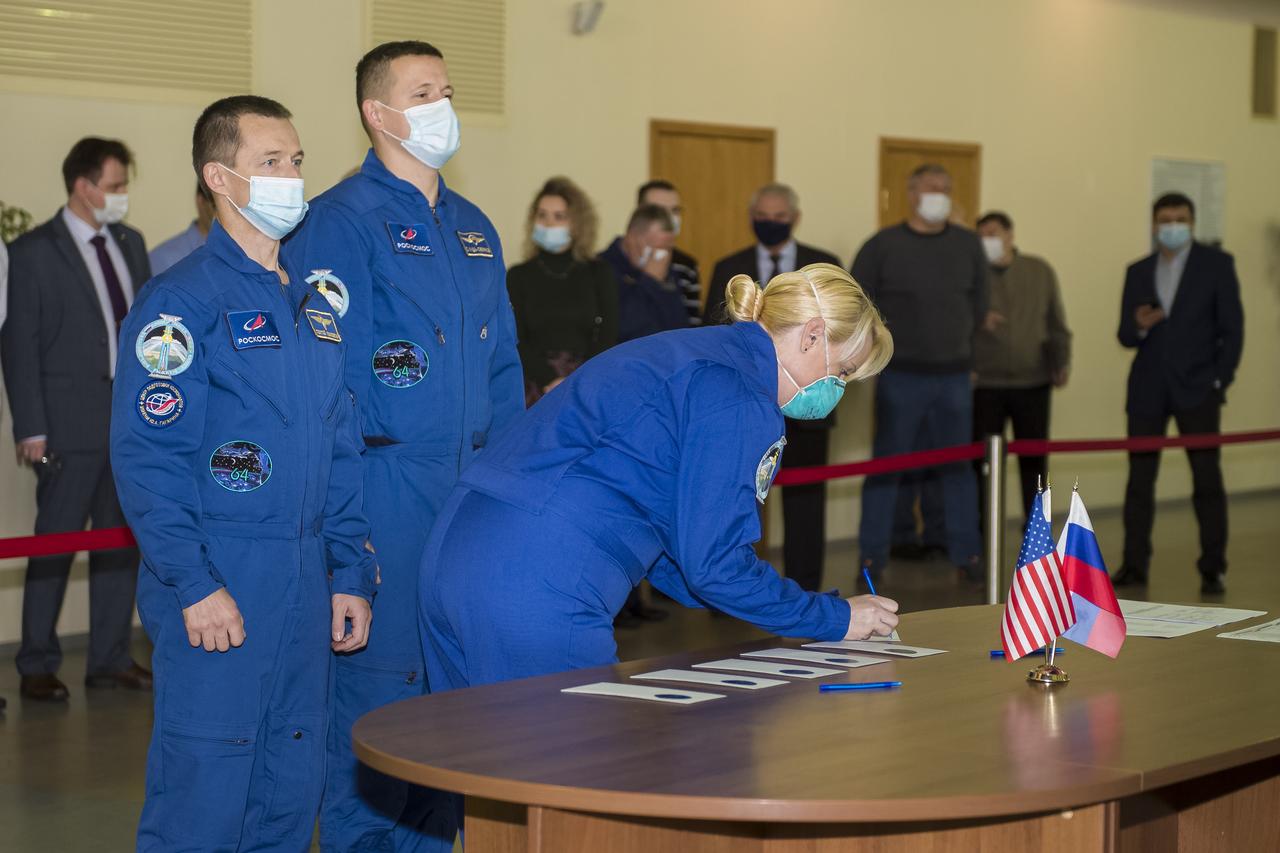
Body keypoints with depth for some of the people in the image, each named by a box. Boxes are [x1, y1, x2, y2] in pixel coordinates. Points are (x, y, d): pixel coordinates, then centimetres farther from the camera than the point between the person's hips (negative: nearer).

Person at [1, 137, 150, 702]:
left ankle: (110, 659, 19)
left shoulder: (130, 244, 13)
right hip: (70, 426, -6)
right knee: (54, 546, 1)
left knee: (122, 544, 9)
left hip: (132, 422, 6)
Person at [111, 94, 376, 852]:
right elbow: (147, 455, -14)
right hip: (220, 594, -7)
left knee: (292, 790, 12)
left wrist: (351, 575, 11)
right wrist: (194, 584, -19)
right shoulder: (183, 301, -9)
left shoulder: (314, 305, 14)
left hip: (306, 587, 7)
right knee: (205, 792, -4)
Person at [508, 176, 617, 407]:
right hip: (536, 387, 0)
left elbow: (607, 337, 4)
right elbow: (515, 342, 1)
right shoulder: (519, 276, 9)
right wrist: (550, 382, -12)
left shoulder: (599, 273, 11)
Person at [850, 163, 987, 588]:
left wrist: (961, 341, 12)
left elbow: (979, 302, 15)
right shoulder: (883, 245, -3)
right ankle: (872, 559, 6)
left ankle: (967, 554, 15)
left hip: (954, 375, 3)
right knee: (886, 466, 0)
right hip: (900, 375, -3)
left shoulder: (968, 245, 6)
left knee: (958, 467, 7)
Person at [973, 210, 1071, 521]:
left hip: (1033, 382, 2)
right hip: (985, 384, -2)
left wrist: (1061, 361, 1)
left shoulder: (1039, 272, 8)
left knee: (1034, 459, 7)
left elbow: (1056, 323, 12)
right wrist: (976, 320, -20)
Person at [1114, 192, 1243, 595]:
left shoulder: (1217, 264, 1)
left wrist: (1220, 380, -8)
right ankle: (1135, 564, 10)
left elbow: (1232, 327, -1)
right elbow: (1125, 336, 9)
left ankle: (1212, 568, 3)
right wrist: (1139, 325, -14)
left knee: (1207, 480, -2)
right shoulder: (1138, 272, 10)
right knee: (1139, 479, 3)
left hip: (1197, 389, -3)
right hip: (1147, 391, 3)